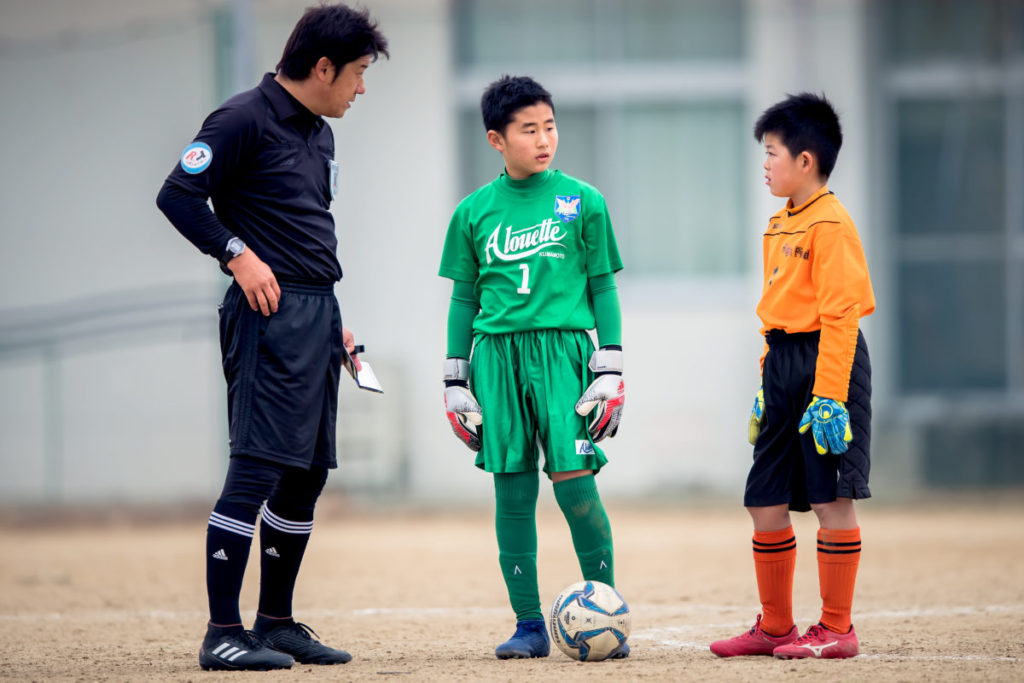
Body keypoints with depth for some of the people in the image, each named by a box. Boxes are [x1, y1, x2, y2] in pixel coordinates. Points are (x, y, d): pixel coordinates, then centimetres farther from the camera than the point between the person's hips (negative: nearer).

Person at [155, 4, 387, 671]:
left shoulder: (319, 133, 19)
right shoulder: (245, 121, -8)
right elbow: (178, 195, -11)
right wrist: (237, 253, -16)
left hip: (317, 316, 9)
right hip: (270, 315, -9)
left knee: (307, 472, 11)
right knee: (257, 467, -13)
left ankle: (276, 622, 20)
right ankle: (223, 633, -13)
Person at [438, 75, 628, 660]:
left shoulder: (583, 201, 4)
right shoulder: (475, 212, 8)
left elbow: (603, 287, 7)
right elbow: (464, 298, 14)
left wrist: (610, 368, 1)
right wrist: (456, 380, 11)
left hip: (562, 348, -2)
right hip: (496, 352, 2)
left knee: (575, 483, -11)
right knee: (513, 490, 2)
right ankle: (529, 624, 7)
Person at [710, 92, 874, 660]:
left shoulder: (831, 225, -13)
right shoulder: (781, 225, 16)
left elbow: (840, 315, -18)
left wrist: (828, 395, -23)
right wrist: (766, 386, 21)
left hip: (826, 363, -9)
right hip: (782, 367, 9)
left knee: (831, 498, -4)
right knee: (765, 504, 9)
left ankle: (836, 629, 3)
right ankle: (774, 626, 20)